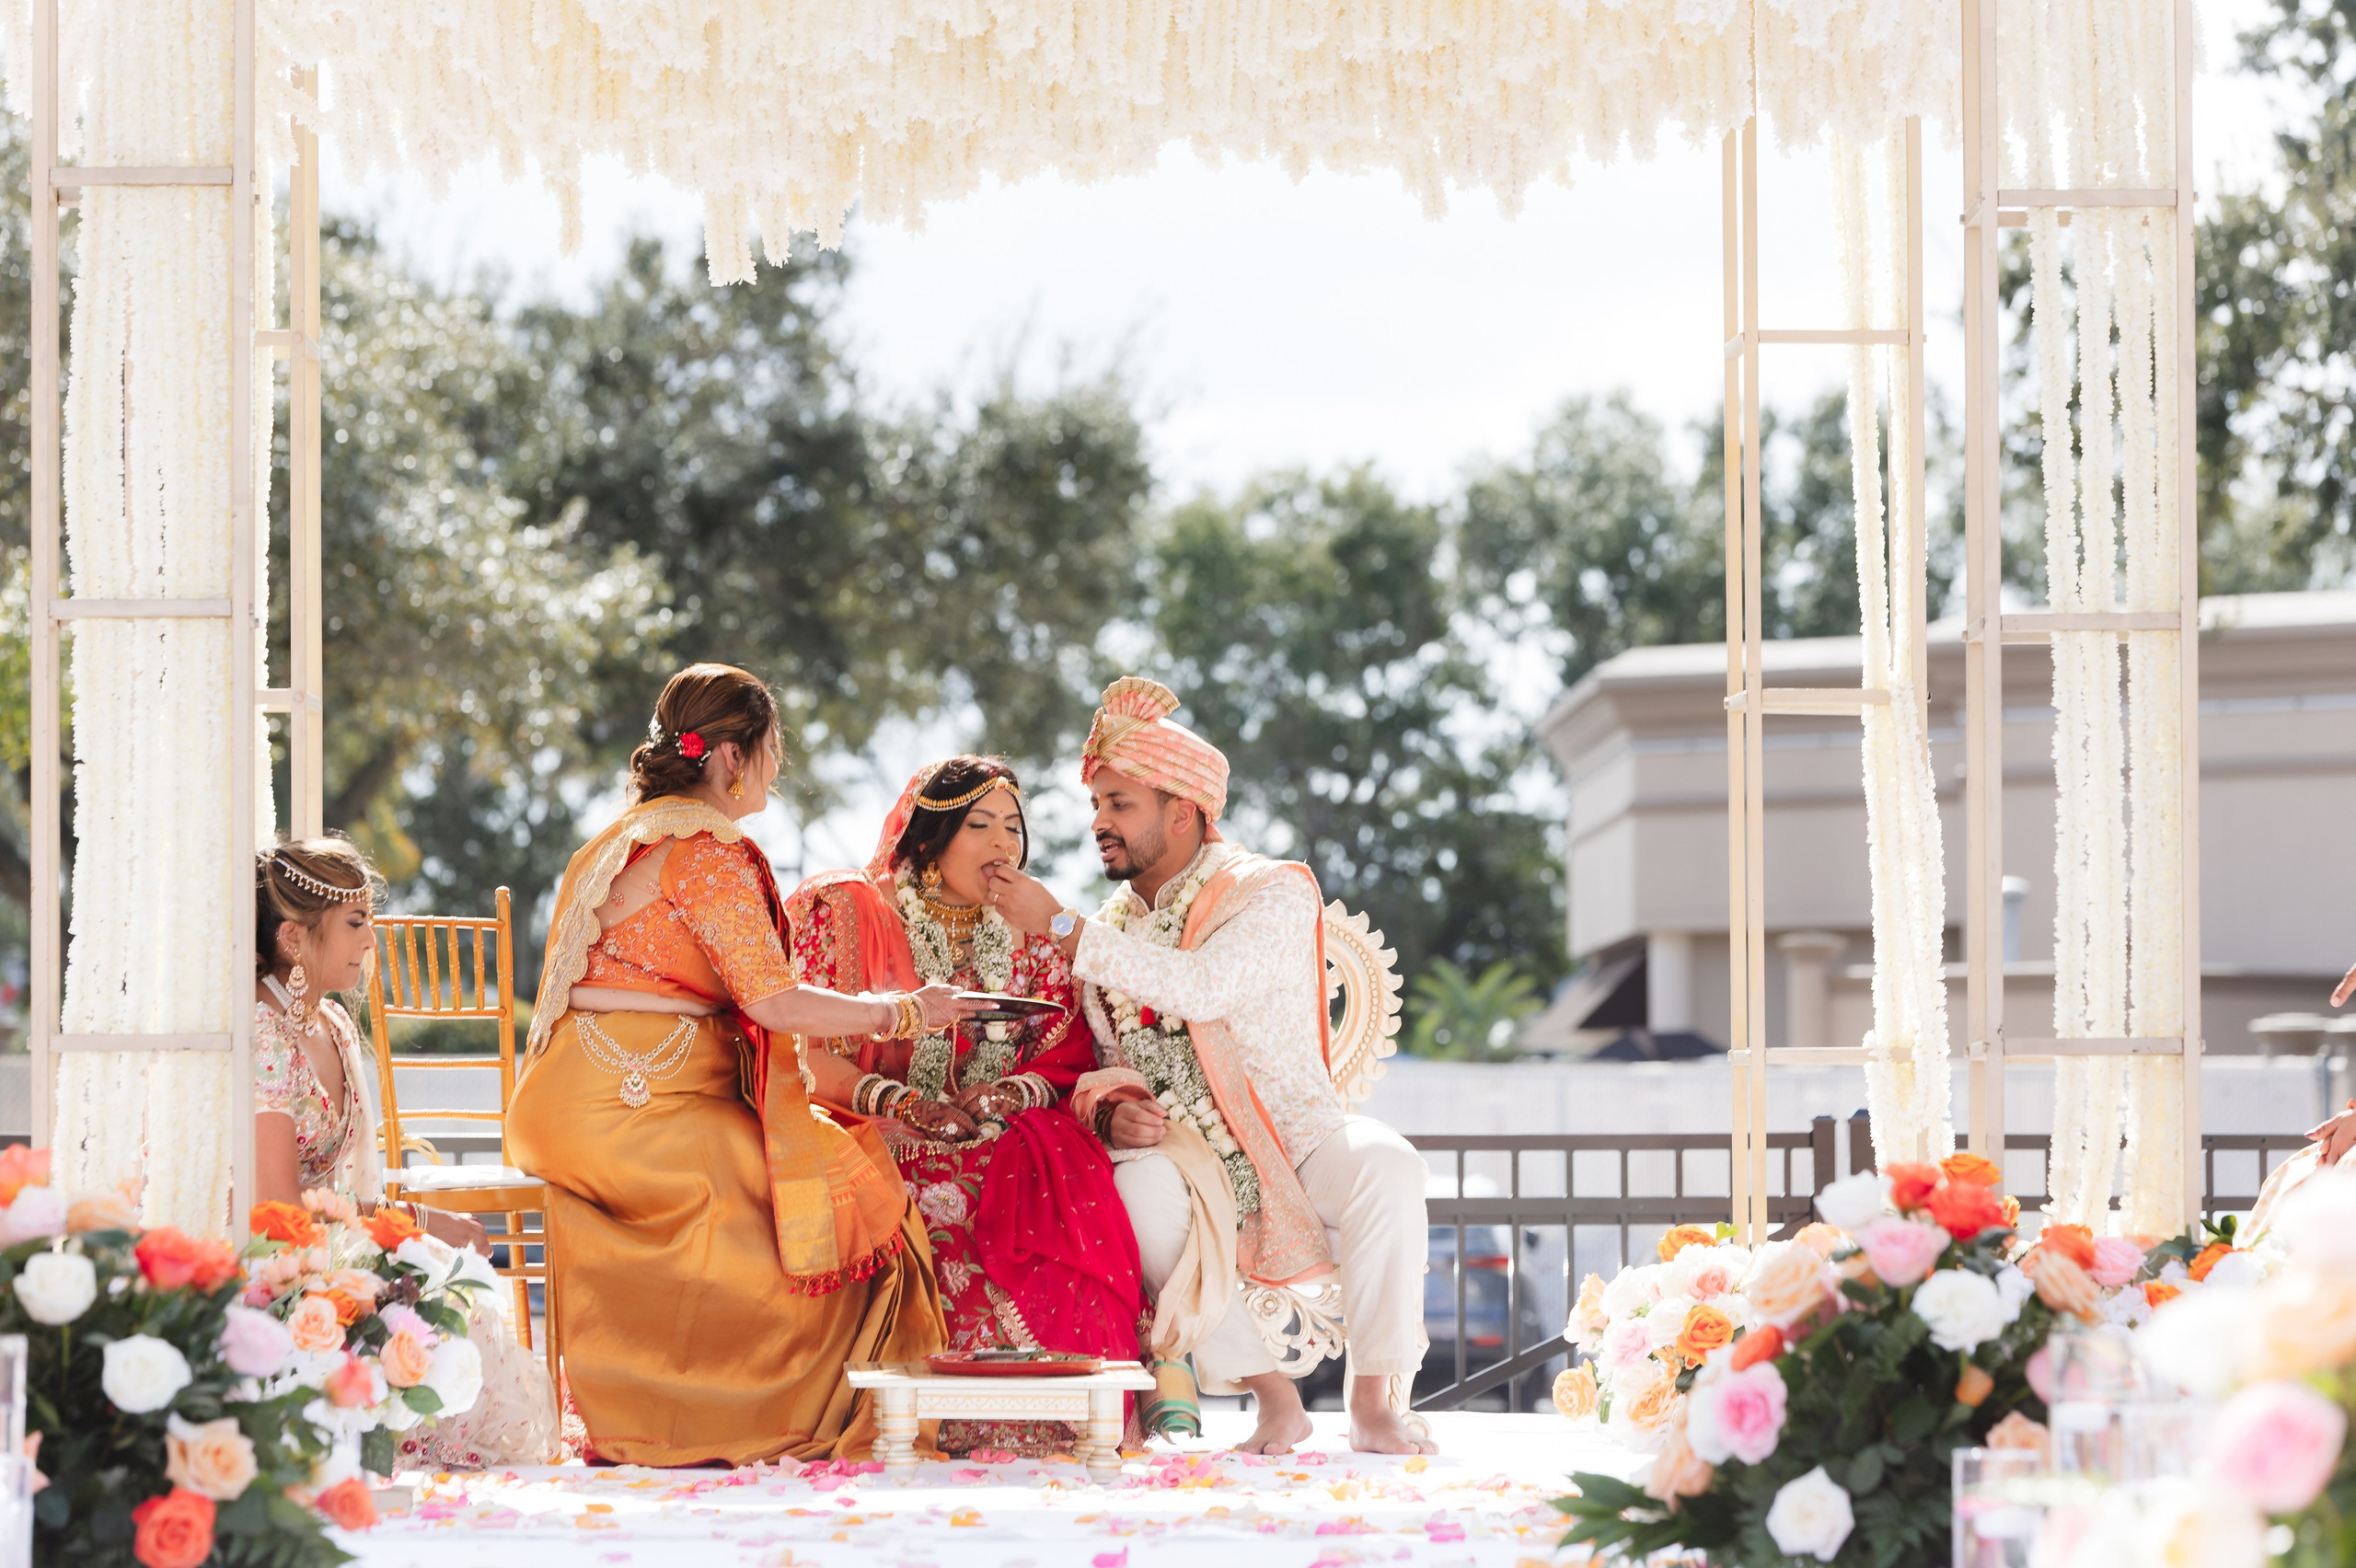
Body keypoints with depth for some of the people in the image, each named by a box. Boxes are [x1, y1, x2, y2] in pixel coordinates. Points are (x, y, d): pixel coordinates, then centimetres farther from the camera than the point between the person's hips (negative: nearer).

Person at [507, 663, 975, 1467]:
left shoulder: (628, 836, 20)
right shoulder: (706, 850, -11)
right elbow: (775, 1002, -16)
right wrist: (905, 1011, -5)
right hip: (634, 1109, -9)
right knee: (841, 1188, -9)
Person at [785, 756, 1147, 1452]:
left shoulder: (1027, 937, 19)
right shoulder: (844, 910, 6)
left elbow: (1069, 1057, 11)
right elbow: (799, 1046, -3)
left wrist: (1016, 1092, -12)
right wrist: (891, 1099, -19)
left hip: (1003, 1138, 3)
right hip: (877, 1139, -3)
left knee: (1072, 1191, -30)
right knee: (938, 1204, -37)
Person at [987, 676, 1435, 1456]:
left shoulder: (1275, 895, -5)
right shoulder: (1108, 932, 12)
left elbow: (1202, 987, -23)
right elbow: (1093, 1067, 14)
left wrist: (1060, 925, -21)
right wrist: (1113, 1110, -11)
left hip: (1295, 1141, -3)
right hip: (1183, 1156, 3)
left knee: (1384, 1163, -35)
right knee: (1140, 1189, -34)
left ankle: (1374, 1402, -24)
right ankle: (1272, 1397, -21)